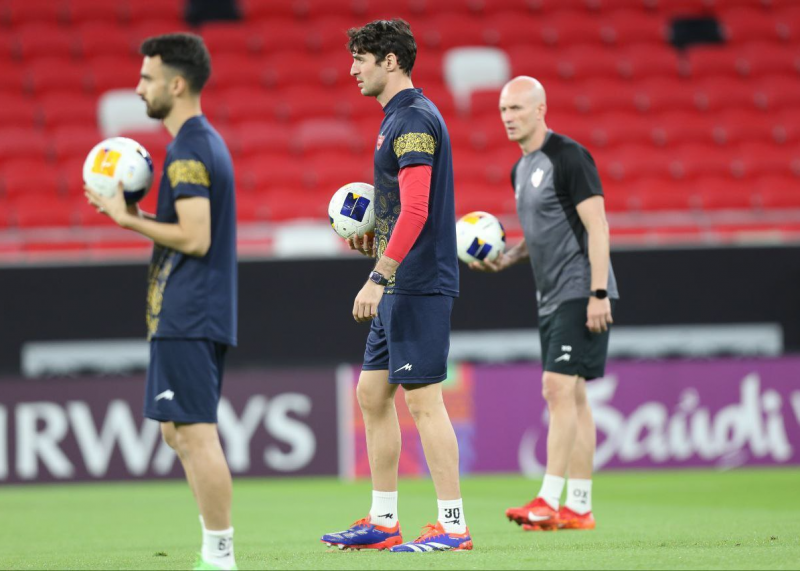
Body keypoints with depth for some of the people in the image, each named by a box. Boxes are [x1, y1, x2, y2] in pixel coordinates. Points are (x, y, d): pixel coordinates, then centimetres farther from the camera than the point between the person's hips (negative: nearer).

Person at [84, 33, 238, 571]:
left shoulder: (187, 151, -15)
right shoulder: (209, 142, 17)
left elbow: (195, 238, -21)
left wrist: (129, 219, -11)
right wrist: (140, 215, 13)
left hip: (187, 318, -11)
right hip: (203, 313, 11)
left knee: (196, 433, -9)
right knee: (181, 431, 14)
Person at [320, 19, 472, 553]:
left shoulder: (414, 120, -15)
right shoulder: (399, 118, 17)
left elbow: (415, 211, -23)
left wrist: (379, 277, -24)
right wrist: (376, 242, 14)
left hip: (418, 284, -11)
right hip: (401, 286, 11)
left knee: (423, 399, -8)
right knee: (372, 393, 12)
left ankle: (453, 525, -5)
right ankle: (383, 522, 17)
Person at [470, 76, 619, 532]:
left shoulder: (568, 157, -12)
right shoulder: (522, 169, 16)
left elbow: (597, 226, -16)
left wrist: (598, 293, -21)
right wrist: (505, 259, 9)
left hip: (580, 293, -9)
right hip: (552, 297, 9)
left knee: (559, 387, -15)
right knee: (571, 396, 8)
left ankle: (550, 500, -17)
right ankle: (579, 508, 9)